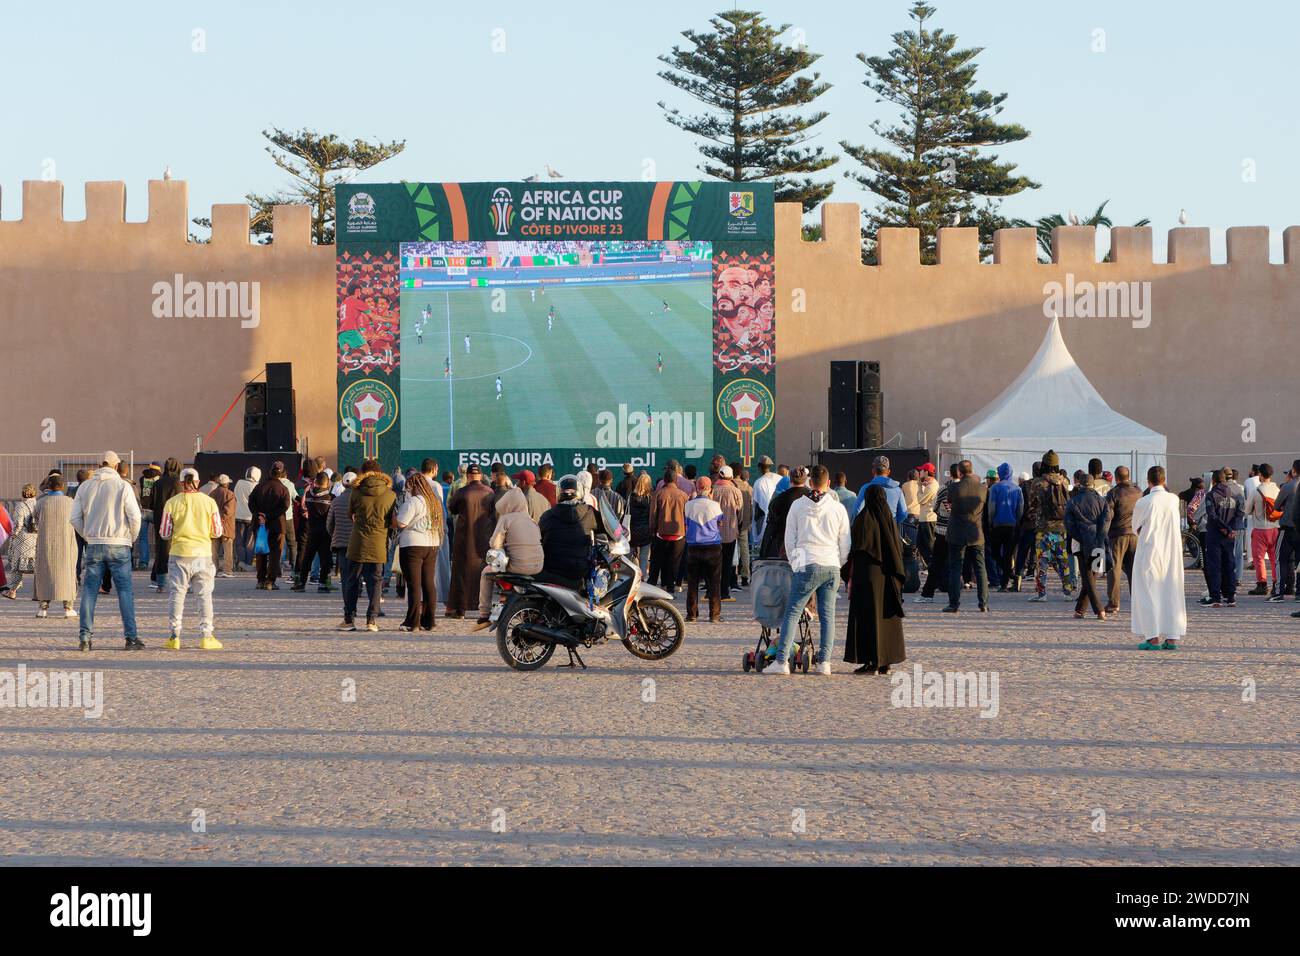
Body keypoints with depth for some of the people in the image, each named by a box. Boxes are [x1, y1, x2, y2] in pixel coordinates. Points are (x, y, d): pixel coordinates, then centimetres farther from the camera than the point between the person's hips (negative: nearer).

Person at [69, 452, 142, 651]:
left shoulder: (85, 487, 8)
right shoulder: (123, 486, -4)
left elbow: (75, 518, 6)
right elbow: (134, 517, -9)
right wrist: (132, 537, 8)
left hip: (94, 545, 3)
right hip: (118, 545, -3)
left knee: (89, 591, 6)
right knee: (125, 590, 2)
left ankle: (86, 636, 1)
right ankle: (130, 636, -2)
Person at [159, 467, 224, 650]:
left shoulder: (172, 502, -4)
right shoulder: (209, 502, -1)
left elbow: (164, 534, -2)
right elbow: (217, 532, 2)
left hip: (179, 554, -1)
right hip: (203, 554, 1)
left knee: (176, 595, 6)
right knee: (204, 595, 8)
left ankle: (175, 636, 3)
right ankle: (206, 637, 6)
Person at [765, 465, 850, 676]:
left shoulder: (797, 505, 1)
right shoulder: (838, 508, 4)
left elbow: (789, 540, 5)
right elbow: (844, 543, 10)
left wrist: (794, 564, 18)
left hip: (807, 565, -2)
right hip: (831, 566, 2)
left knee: (792, 613, -1)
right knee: (827, 615, 7)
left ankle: (781, 661, -8)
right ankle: (824, 662, 2)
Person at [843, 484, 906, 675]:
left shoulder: (863, 519, -10)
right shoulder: (889, 519, 6)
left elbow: (855, 550, -12)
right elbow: (898, 549, 10)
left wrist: (849, 576, -5)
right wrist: (898, 576, 16)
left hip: (866, 574, -5)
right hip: (887, 575, 5)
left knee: (868, 617, -2)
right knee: (886, 617, 10)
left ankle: (871, 661, -6)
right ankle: (885, 662, 11)